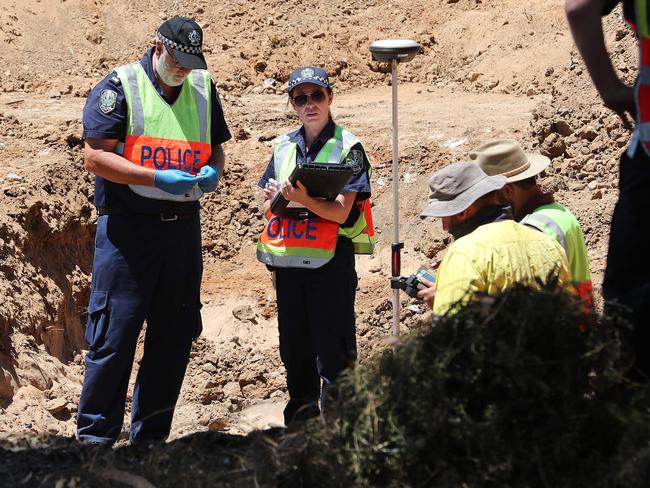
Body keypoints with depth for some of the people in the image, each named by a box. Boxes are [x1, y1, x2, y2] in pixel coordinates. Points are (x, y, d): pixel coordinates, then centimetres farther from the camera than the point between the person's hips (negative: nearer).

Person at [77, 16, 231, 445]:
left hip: (183, 228, 6)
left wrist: (213, 172, -3)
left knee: (175, 337, 8)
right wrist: (157, 178, -20)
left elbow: (216, 149, 22)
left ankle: (150, 437, 20)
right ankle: (95, 438, 4)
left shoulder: (204, 88, 14)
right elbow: (95, 156, -10)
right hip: (127, 228, -5)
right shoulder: (120, 86, -3)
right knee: (114, 336, -6)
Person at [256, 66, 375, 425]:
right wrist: (273, 196, -7)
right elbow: (268, 204, 16)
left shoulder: (347, 148, -5)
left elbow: (340, 211, -13)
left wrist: (301, 199, -28)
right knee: (293, 343, 15)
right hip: (287, 260, 6)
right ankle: (300, 413, 29)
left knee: (333, 351, -4)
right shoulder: (283, 146, 12)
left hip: (331, 260, -6)